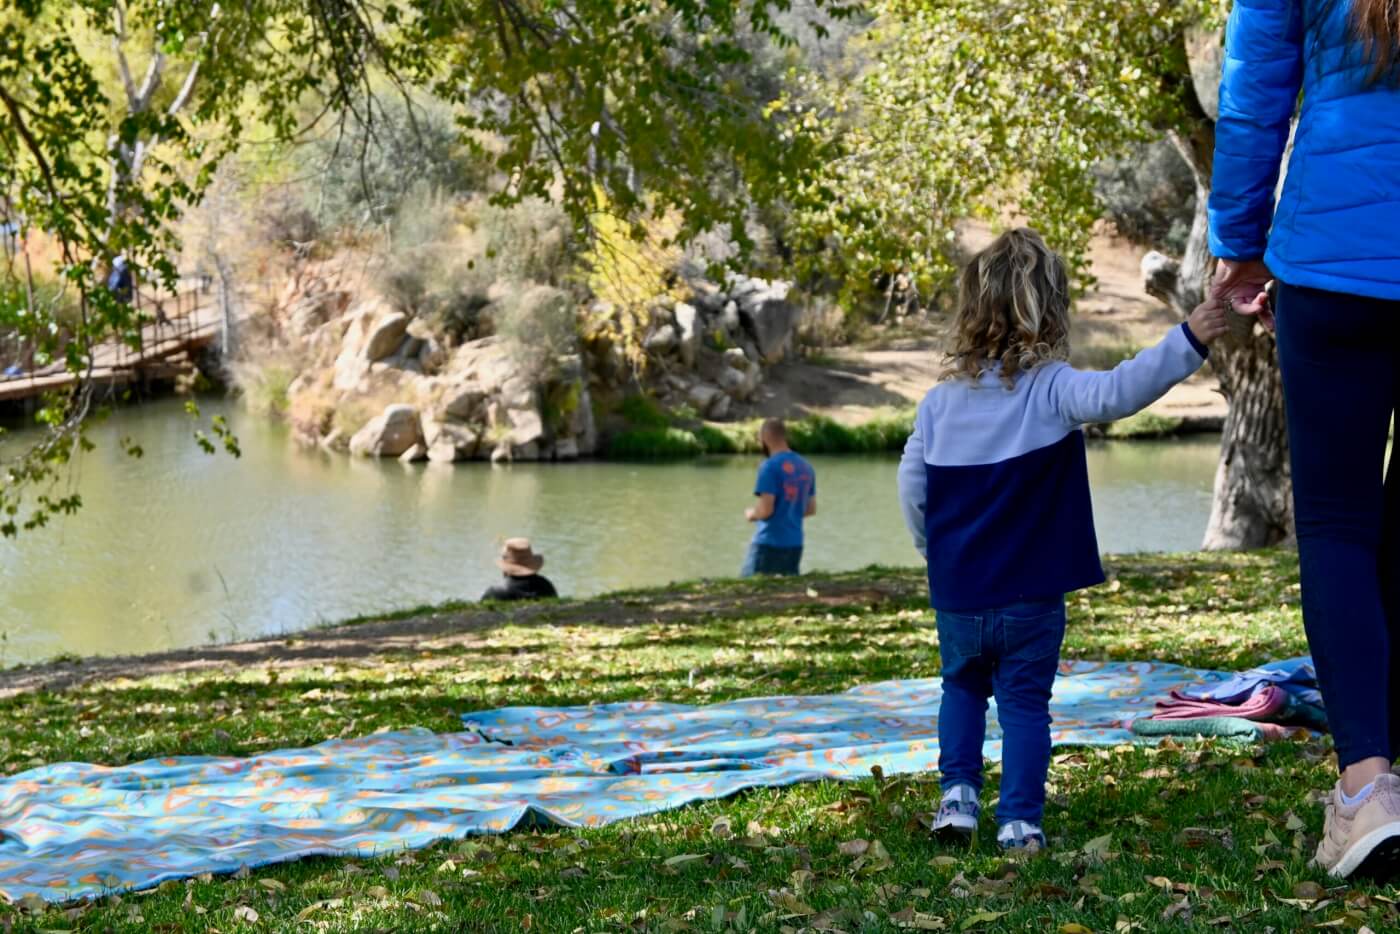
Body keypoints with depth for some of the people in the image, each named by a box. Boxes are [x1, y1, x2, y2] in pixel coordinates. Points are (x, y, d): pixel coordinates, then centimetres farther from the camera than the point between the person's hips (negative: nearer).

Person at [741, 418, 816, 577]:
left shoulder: (770, 466, -13)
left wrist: (750, 514, 2)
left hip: (769, 545, -7)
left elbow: (765, 510, -18)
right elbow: (811, 509, 17)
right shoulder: (805, 466, 11)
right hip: (794, 544, 7)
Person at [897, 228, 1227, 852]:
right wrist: (1187, 342, -34)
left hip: (957, 596, 3)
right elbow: (1117, 393, -30)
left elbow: (912, 484, 6)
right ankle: (1019, 821, 3)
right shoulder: (1051, 389, -12)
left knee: (963, 688, 24)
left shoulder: (940, 402, 0)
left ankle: (958, 793, 15)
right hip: (1031, 596, -3)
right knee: (1025, 703, 7)